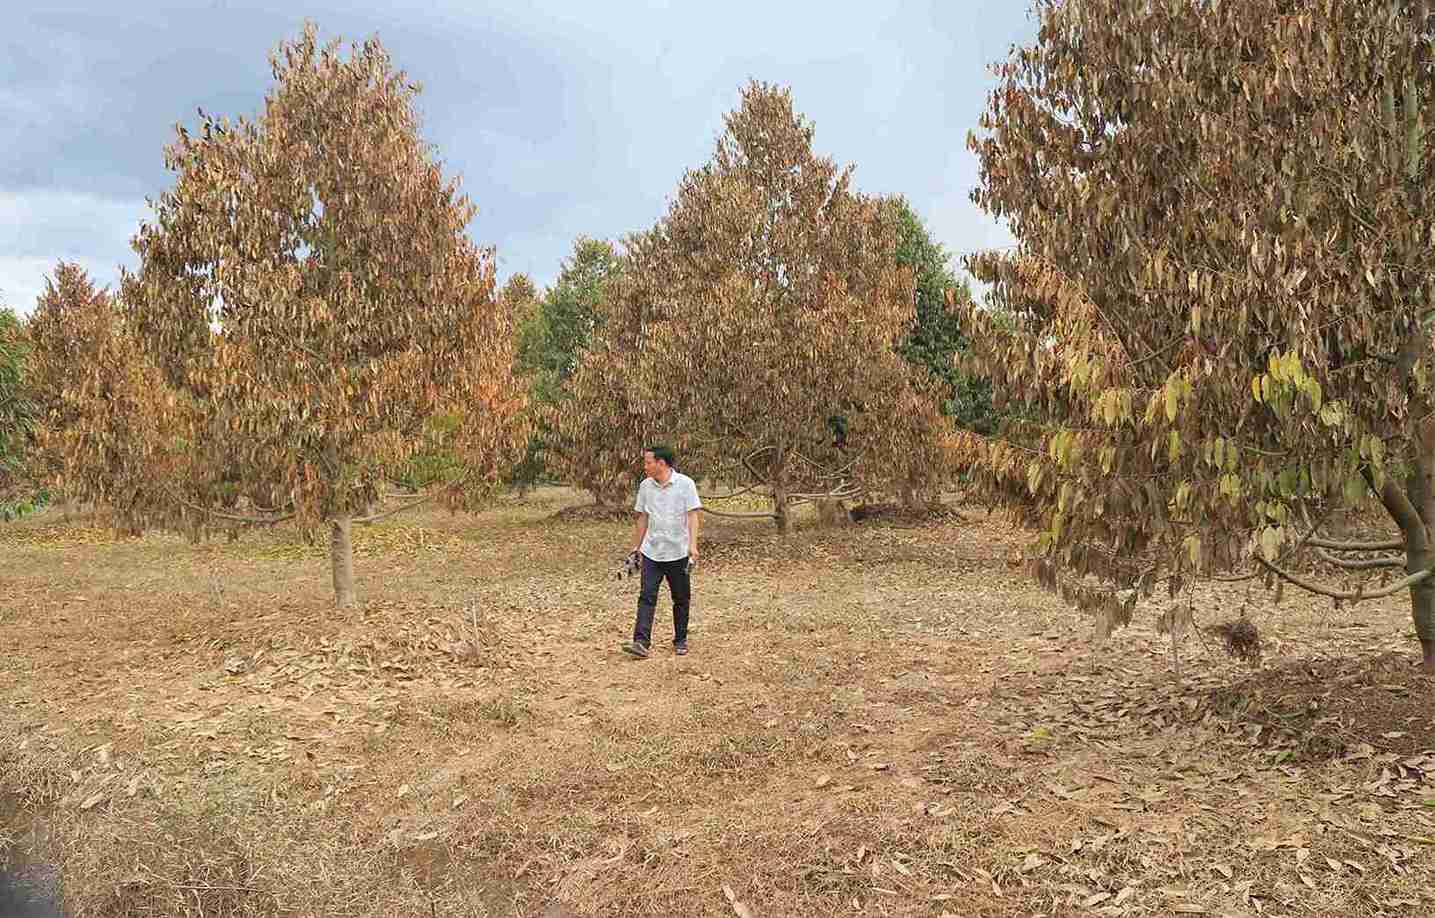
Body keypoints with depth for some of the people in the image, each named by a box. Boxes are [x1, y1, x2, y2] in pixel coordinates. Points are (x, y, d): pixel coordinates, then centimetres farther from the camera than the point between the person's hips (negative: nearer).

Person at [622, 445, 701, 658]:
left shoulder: (685, 484, -8)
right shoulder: (645, 486, 5)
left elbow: (692, 516, -10)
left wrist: (693, 546, -20)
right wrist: (636, 547, 16)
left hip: (678, 552, -3)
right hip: (651, 552, 3)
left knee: (681, 599, 8)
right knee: (646, 596, -8)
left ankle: (680, 640, 23)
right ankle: (641, 642, -12)